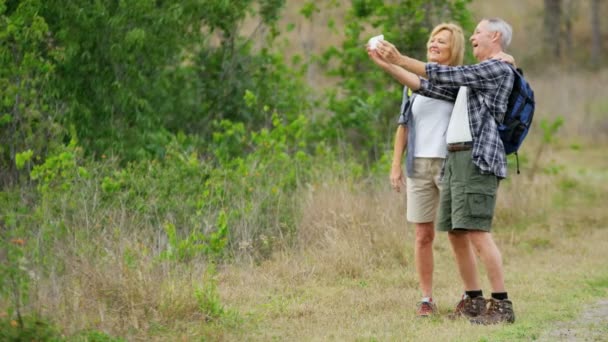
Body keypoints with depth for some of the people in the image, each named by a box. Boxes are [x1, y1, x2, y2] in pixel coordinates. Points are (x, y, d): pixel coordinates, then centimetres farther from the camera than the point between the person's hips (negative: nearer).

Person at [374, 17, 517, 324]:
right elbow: (429, 87, 20)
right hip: (456, 158, 9)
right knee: (455, 232, 8)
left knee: (477, 232, -15)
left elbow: (445, 76, -11)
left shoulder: (499, 69, -5)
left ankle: (502, 305, -14)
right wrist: (389, 65, 15)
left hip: (479, 159, -9)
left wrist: (400, 59, -8)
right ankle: (473, 300, 15)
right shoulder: (474, 74, 25)